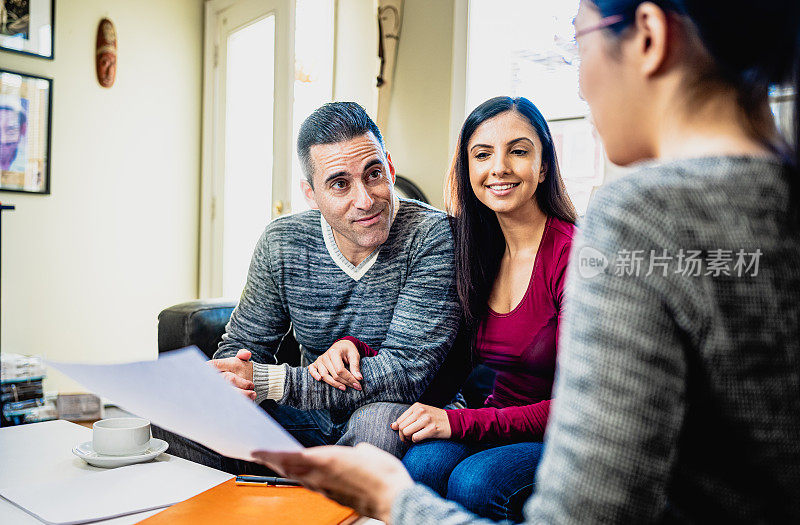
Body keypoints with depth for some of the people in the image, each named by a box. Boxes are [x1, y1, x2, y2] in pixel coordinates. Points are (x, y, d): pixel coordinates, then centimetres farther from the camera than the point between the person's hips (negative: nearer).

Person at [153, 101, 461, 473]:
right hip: (312, 417, 3)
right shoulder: (281, 244, -5)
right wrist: (230, 382, -24)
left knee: (377, 422, -38)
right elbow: (242, 344, 3)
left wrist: (269, 382, -30)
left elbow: (407, 372, -25)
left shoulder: (434, 236, -19)